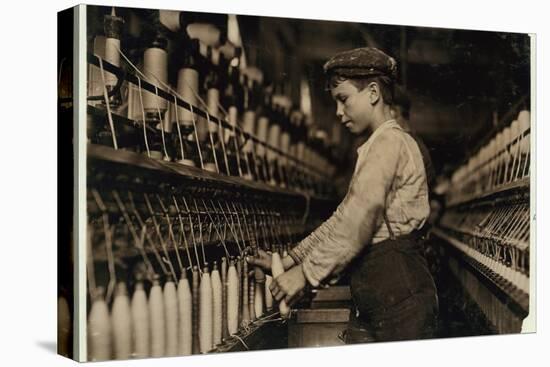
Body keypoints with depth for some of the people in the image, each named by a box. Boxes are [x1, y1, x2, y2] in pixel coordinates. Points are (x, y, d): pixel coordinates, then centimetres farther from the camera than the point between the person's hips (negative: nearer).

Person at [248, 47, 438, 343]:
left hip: (398, 296, -9)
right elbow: (343, 219, 21)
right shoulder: (375, 148, 22)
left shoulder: (389, 141, -10)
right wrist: (288, 260, 14)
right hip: (370, 300, 9)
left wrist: (307, 273, -19)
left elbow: (359, 219, -21)